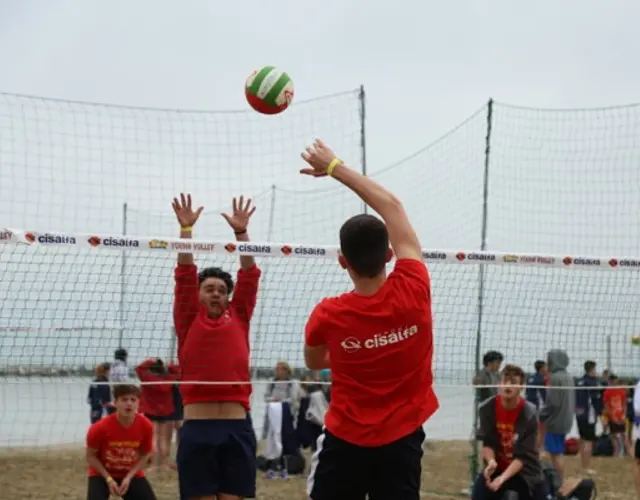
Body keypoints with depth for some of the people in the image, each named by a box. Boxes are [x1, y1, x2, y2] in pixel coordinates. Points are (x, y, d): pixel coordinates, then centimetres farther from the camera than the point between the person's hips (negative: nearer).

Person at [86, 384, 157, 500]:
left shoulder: (146, 426, -19)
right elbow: (91, 456, -11)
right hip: (102, 474, -3)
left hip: (131, 475, 3)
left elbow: (145, 455, -3)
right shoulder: (100, 427, -26)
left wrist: (129, 477, -13)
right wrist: (108, 479, -18)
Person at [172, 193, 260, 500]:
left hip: (237, 427, 2)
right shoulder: (188, 321, 10)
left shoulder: (238, 319, 14)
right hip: (197, 428, -2)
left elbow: (249, 276, 9)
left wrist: (241, 232, 2)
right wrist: (186, 228, -4)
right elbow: (185, 275, 3)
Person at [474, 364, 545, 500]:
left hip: (525, 471, -2)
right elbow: (488, 443, -9)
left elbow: (523, 456, -24)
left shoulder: (529, 414, -23)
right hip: (497, 468, 2)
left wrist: (502, 478, -37)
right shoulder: (487, 409, -14)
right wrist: (491, 461, -32)